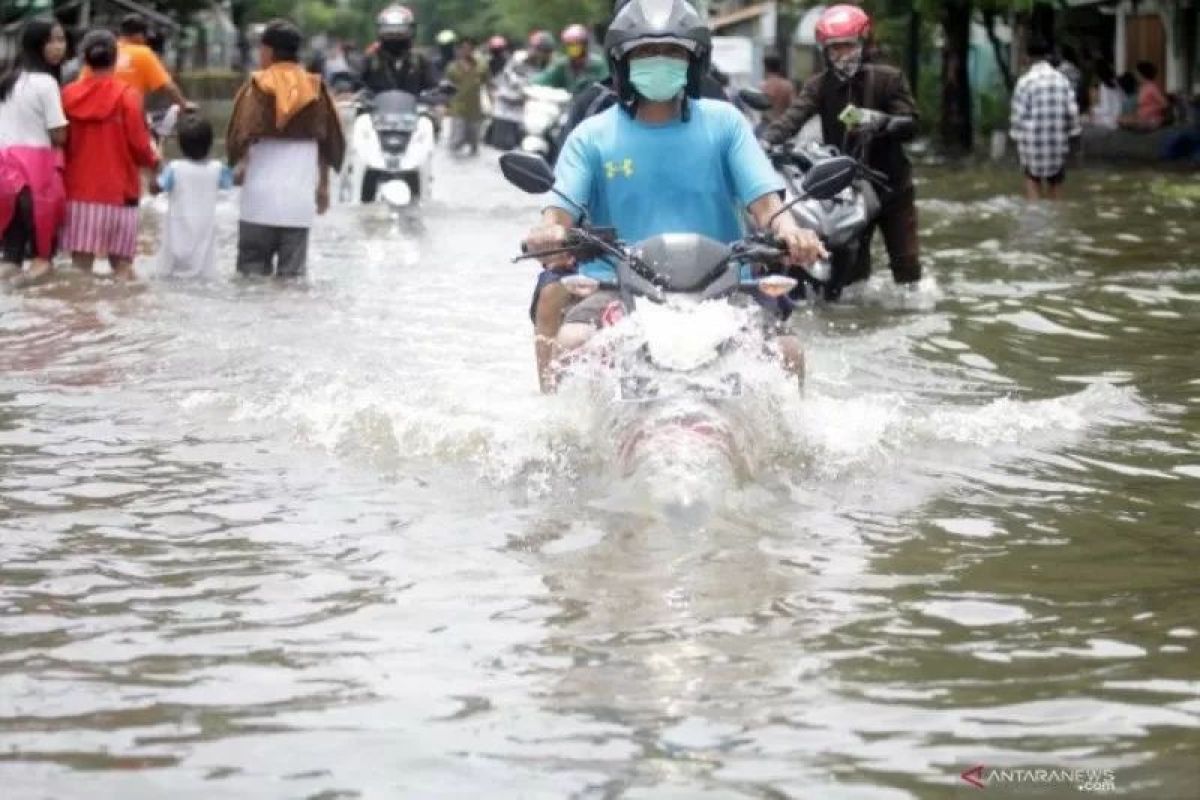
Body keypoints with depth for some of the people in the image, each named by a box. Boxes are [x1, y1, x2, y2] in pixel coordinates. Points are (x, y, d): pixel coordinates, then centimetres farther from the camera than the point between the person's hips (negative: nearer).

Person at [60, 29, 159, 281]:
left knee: (80, 267, 4)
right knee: (122, 264, 6)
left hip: (79, 190, 3)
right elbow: (138, 144, -8)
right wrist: (153, 160, 12)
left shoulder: (69, 95, 1)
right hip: (118, 191, -3)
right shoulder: (127, 95, -9)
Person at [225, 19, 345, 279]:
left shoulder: (257, 87, -3)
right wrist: (323, 186, 18)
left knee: (253, 269, 4)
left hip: (261, 195, -2)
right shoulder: (315, 89, 7)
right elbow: (330, 143, 9)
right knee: (293, 269, 3)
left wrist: (236, 161, 7)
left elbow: (240, 133, -12)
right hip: (300, 197, 2)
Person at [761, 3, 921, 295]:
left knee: (906, 262, 1)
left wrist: (881, 121, -30)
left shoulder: (888, 79, -2)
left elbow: (911, 126, -9)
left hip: (892, 185, -1)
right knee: (849, 265, 1)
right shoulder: (819, 85, 0)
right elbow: (793, 117, -17)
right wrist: (766, 140, -37)